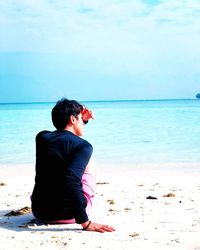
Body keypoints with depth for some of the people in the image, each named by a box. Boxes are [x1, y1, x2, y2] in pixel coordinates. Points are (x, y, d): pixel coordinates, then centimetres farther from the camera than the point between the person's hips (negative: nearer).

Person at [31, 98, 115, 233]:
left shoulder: (41, 137, 3)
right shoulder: (83, 146, -14)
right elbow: (71, 181, -30)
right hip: (68, 215, -5)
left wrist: (83, 120, 24)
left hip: (40, 213, 5)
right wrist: (85, 223, -29)